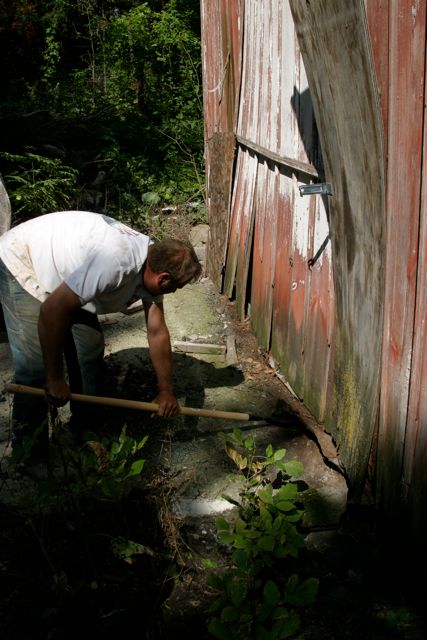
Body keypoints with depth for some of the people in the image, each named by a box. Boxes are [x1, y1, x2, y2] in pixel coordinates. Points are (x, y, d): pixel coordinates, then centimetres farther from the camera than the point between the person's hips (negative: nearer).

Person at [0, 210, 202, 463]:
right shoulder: (116, 262, -38)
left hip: (63, 275, 8)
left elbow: (158, 332, -2)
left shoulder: (152, 264, -10)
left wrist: (166, 392, 2)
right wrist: (55, 379, -26)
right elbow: (52, 310, -36)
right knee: (36, 366, -13)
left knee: (90, 349, 7)